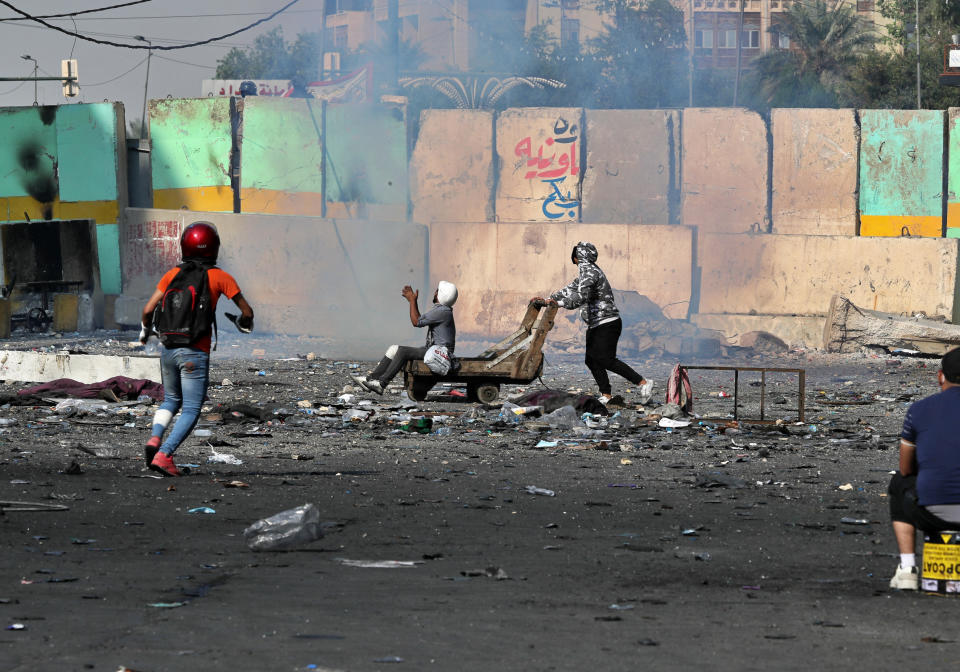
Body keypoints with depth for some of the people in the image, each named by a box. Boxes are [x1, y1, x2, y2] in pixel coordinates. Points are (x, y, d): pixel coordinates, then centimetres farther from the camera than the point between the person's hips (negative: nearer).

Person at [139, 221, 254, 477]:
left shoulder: (173, 274, 5)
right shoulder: (220, 278, -2)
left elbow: (148, 309, 3)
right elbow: (247, 312, 4)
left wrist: (146, 330, 24)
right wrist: (245, 324, 27)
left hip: (168, 349, 4)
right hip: (195, 353, -4)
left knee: (172, 400, 23)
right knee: (191, 411, 1)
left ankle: (155, 438, -2)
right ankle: (164, 455, -15)